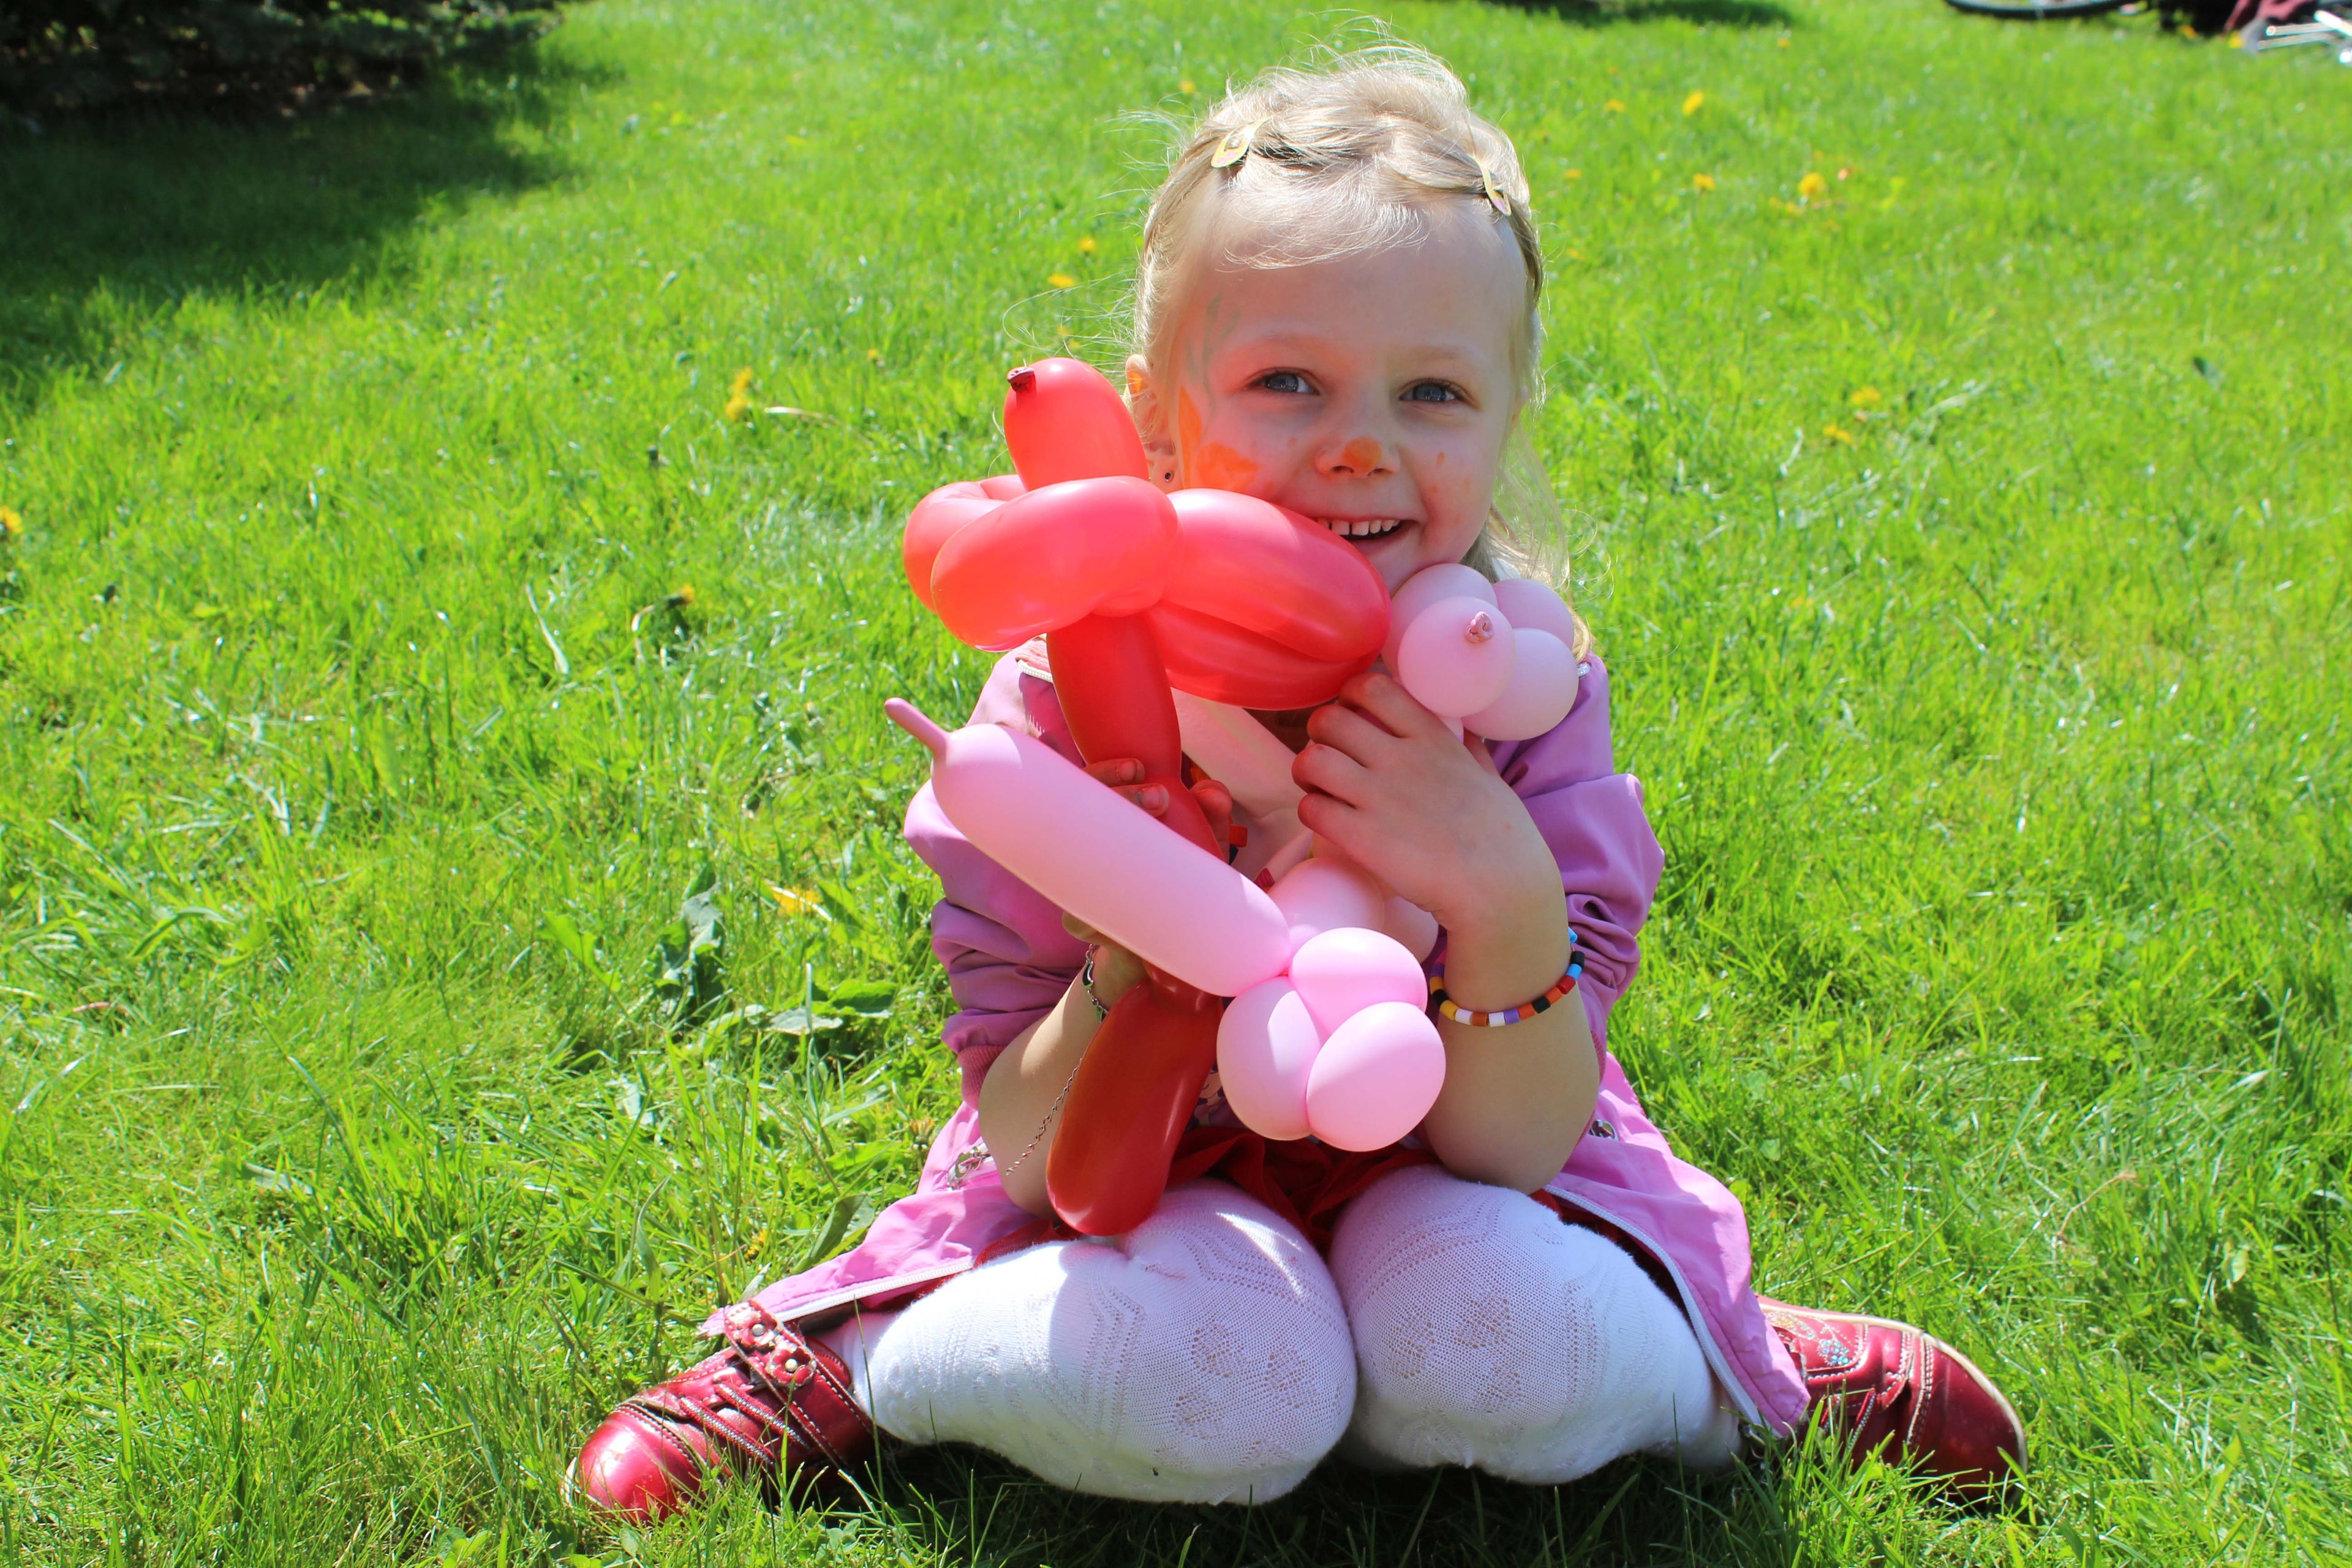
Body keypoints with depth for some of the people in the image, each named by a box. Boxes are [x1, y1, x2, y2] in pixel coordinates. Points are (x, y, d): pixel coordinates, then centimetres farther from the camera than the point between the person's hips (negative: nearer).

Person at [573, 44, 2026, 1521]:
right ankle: (840, 1366, -4)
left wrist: (1506, 898, -36)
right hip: (1149, 1187, -1)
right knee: (1210, 1375, -33)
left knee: (1505, 1347, -31)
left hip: (1427, 1189, 1)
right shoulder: (1073, 693, -19)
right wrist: (1135, 967, -37)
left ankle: (1727, 1370, 4)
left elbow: (1514, 1152, -18)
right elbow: (1034, 1154, -16)